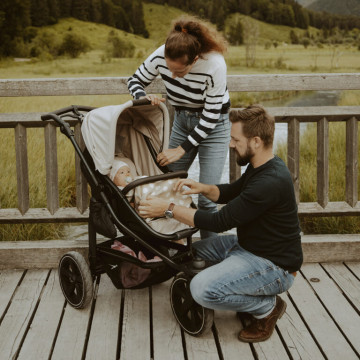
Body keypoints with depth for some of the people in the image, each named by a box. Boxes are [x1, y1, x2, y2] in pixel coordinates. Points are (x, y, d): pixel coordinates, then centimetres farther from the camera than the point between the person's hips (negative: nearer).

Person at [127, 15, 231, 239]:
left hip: (213, 126, -5)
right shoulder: (161, 56, -21)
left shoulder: (215, 66, -33)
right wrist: (143, 96, -26)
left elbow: (210, 117, -25)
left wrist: (181, 149, -21)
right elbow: (135, 80, -2)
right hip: (182, 120, 5)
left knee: (207, 198, -10)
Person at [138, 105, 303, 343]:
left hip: (273, 267, -10)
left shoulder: (271, 182, -28)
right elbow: (231, 193, 21)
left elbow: (220, 222, -25)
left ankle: (267, 307, -1)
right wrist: (203, 188, -1)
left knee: (203, 289, -25)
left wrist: (168, 209, -18)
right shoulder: (260, 167, 3)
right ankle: (253, 301, 13)